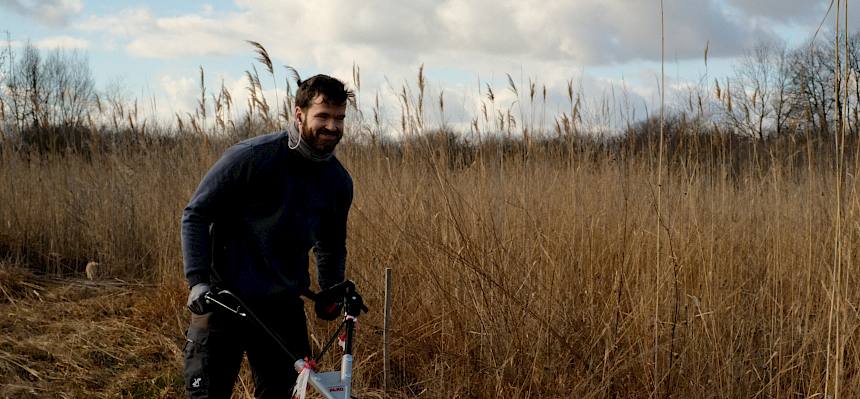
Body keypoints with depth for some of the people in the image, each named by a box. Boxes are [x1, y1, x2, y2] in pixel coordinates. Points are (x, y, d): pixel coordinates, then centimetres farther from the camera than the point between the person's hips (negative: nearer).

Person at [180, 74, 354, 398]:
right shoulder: (252, 157, -14)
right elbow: (196, 215, -9)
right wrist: (197, 281, -16)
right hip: (225, 299, -5)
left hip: (283, 307, 5)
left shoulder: (338, 182, 2)